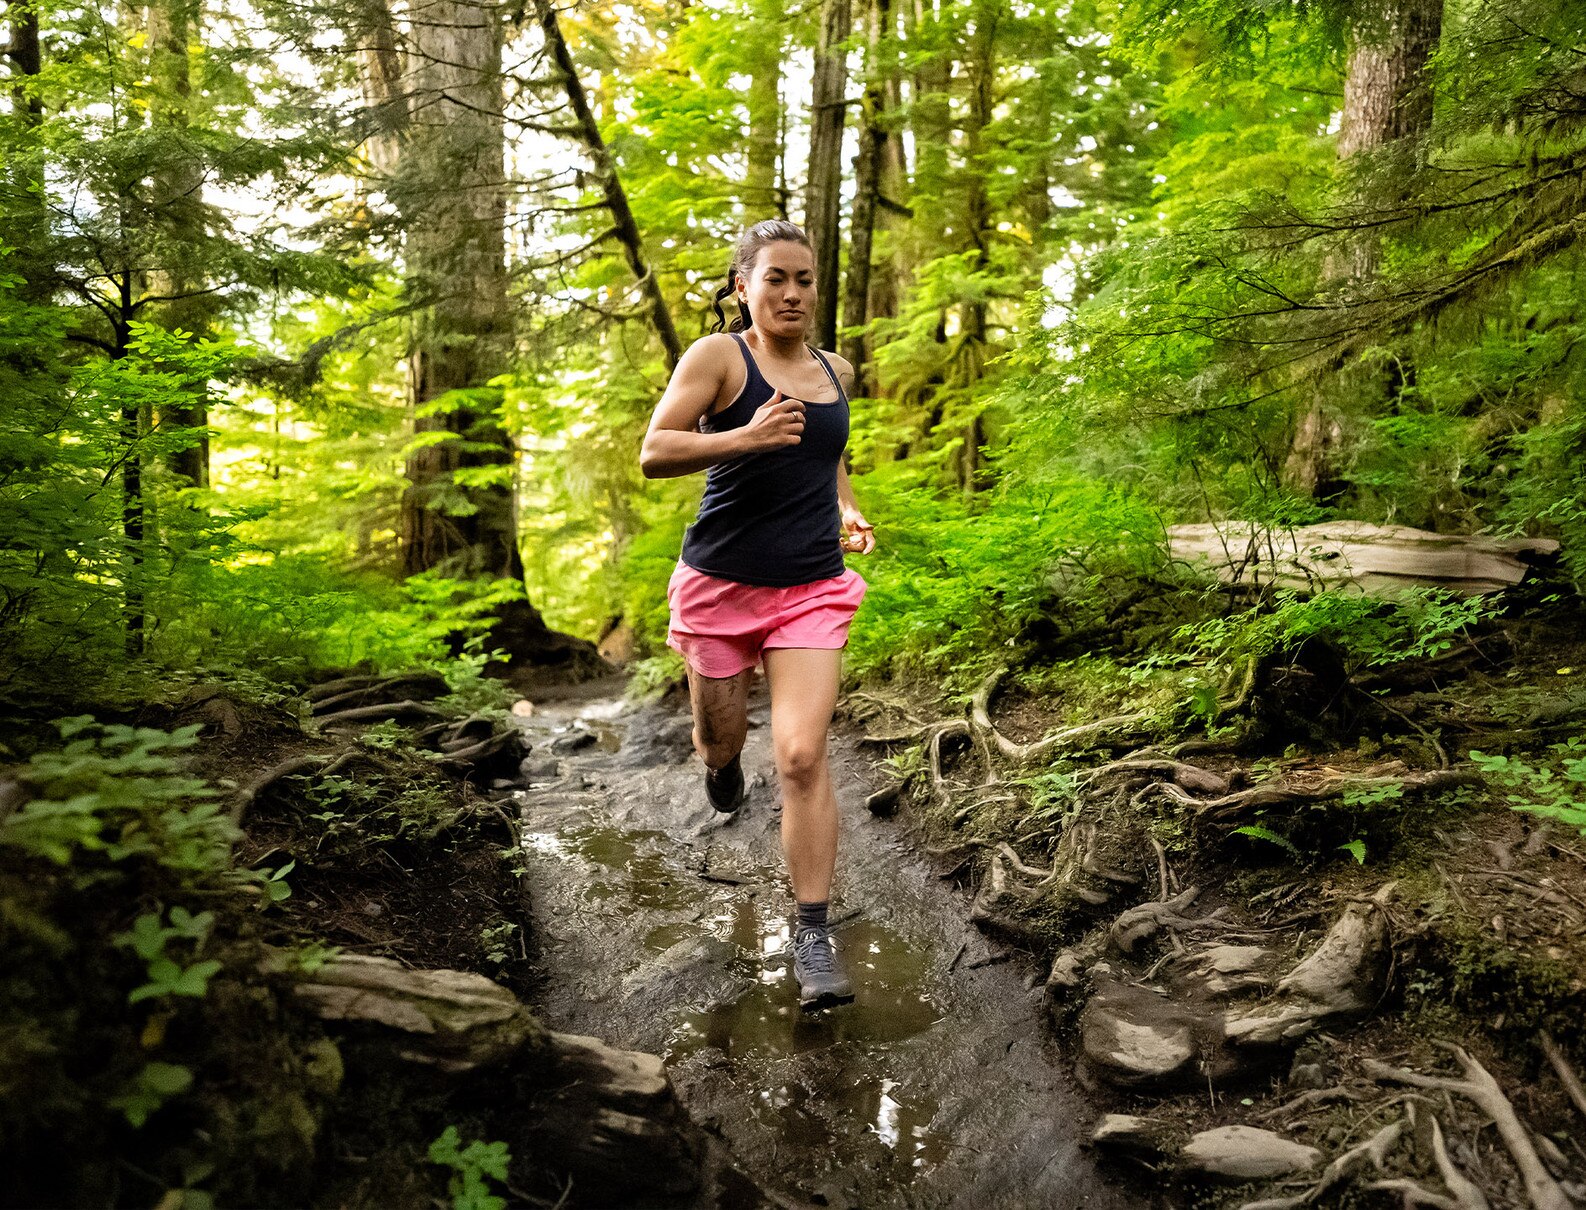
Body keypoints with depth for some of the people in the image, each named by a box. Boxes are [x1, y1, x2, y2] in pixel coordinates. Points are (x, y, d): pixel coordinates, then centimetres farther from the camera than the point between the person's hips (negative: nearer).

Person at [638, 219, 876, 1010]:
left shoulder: (836, 371, 11)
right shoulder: (718, 355, -5)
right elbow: (654, 453, -13)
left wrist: (848, 509, 11)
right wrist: (745, 437, -27)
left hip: (812, 589, 2)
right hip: (722, 581, -2)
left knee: (802, 757, -10)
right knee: (721, 741, 14)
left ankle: (814, 941, -2)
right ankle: (720, 762, 55)